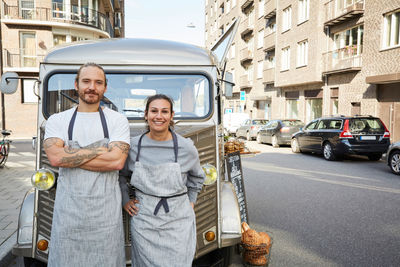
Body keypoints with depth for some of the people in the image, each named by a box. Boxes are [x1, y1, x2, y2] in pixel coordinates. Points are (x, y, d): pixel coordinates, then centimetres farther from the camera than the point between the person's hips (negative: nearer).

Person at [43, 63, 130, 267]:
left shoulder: (118, 120, 1)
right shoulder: (57, 120, 6)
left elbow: (117, 161, -14)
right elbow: (54, 157, -13)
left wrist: (70, 157, -9)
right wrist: (100, 149, -11)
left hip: (106, 210, -1)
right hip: (68, 210, 1)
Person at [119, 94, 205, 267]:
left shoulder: (186, 147, -5)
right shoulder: (133, 145, -3)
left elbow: (197, 177, 14)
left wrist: (191, 202, 11)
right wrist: (125, 200, 9)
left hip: (178, 221, 0)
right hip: (144, 219, 1)